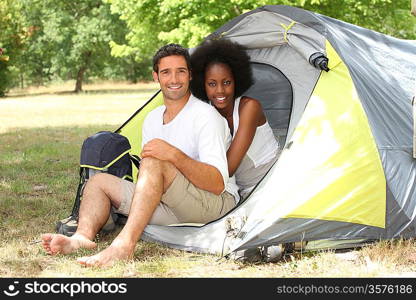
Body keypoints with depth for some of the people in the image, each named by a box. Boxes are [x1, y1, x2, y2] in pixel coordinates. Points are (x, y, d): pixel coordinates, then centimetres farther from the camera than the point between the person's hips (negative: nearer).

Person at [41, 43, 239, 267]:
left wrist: (176, 156, -32)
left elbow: (218, 183, -21)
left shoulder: (205, 116, -10)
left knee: (154, 162, -32)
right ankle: (83, 236, -28)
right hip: (172, 208, 8)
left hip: (216, 203, -8)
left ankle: (123, 245, -46)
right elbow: (146, 178, 19)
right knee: (99, 181, 3)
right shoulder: (152, 119, 15)